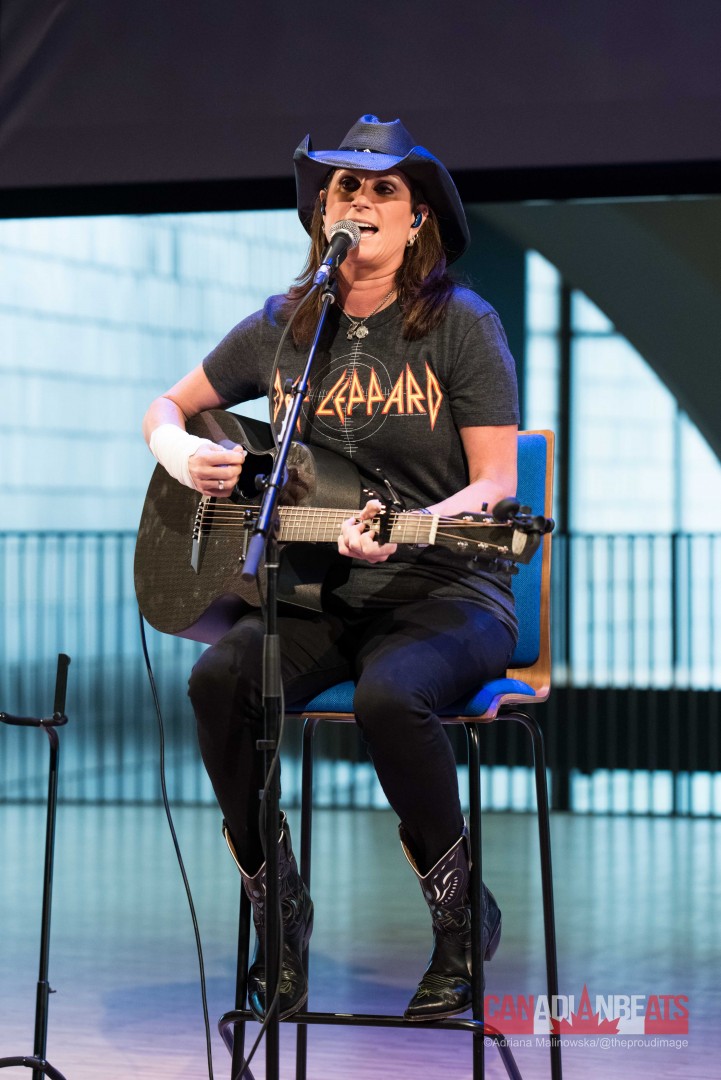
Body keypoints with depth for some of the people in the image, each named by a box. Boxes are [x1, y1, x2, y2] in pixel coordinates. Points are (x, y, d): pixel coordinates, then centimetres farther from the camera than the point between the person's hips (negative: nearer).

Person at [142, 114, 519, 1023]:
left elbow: (496, 485, -8)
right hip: (318, 595, 4)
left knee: (387, 694, -37)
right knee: (219, 677, -27)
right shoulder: (284, 327, 8)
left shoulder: (461, 326, -3)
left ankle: (461, 914, -13)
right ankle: (276, 907, -8)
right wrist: (184, 456, -3)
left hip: (444, 590, -4)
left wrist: (406, 528, -27)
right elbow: (166, 408, 21)